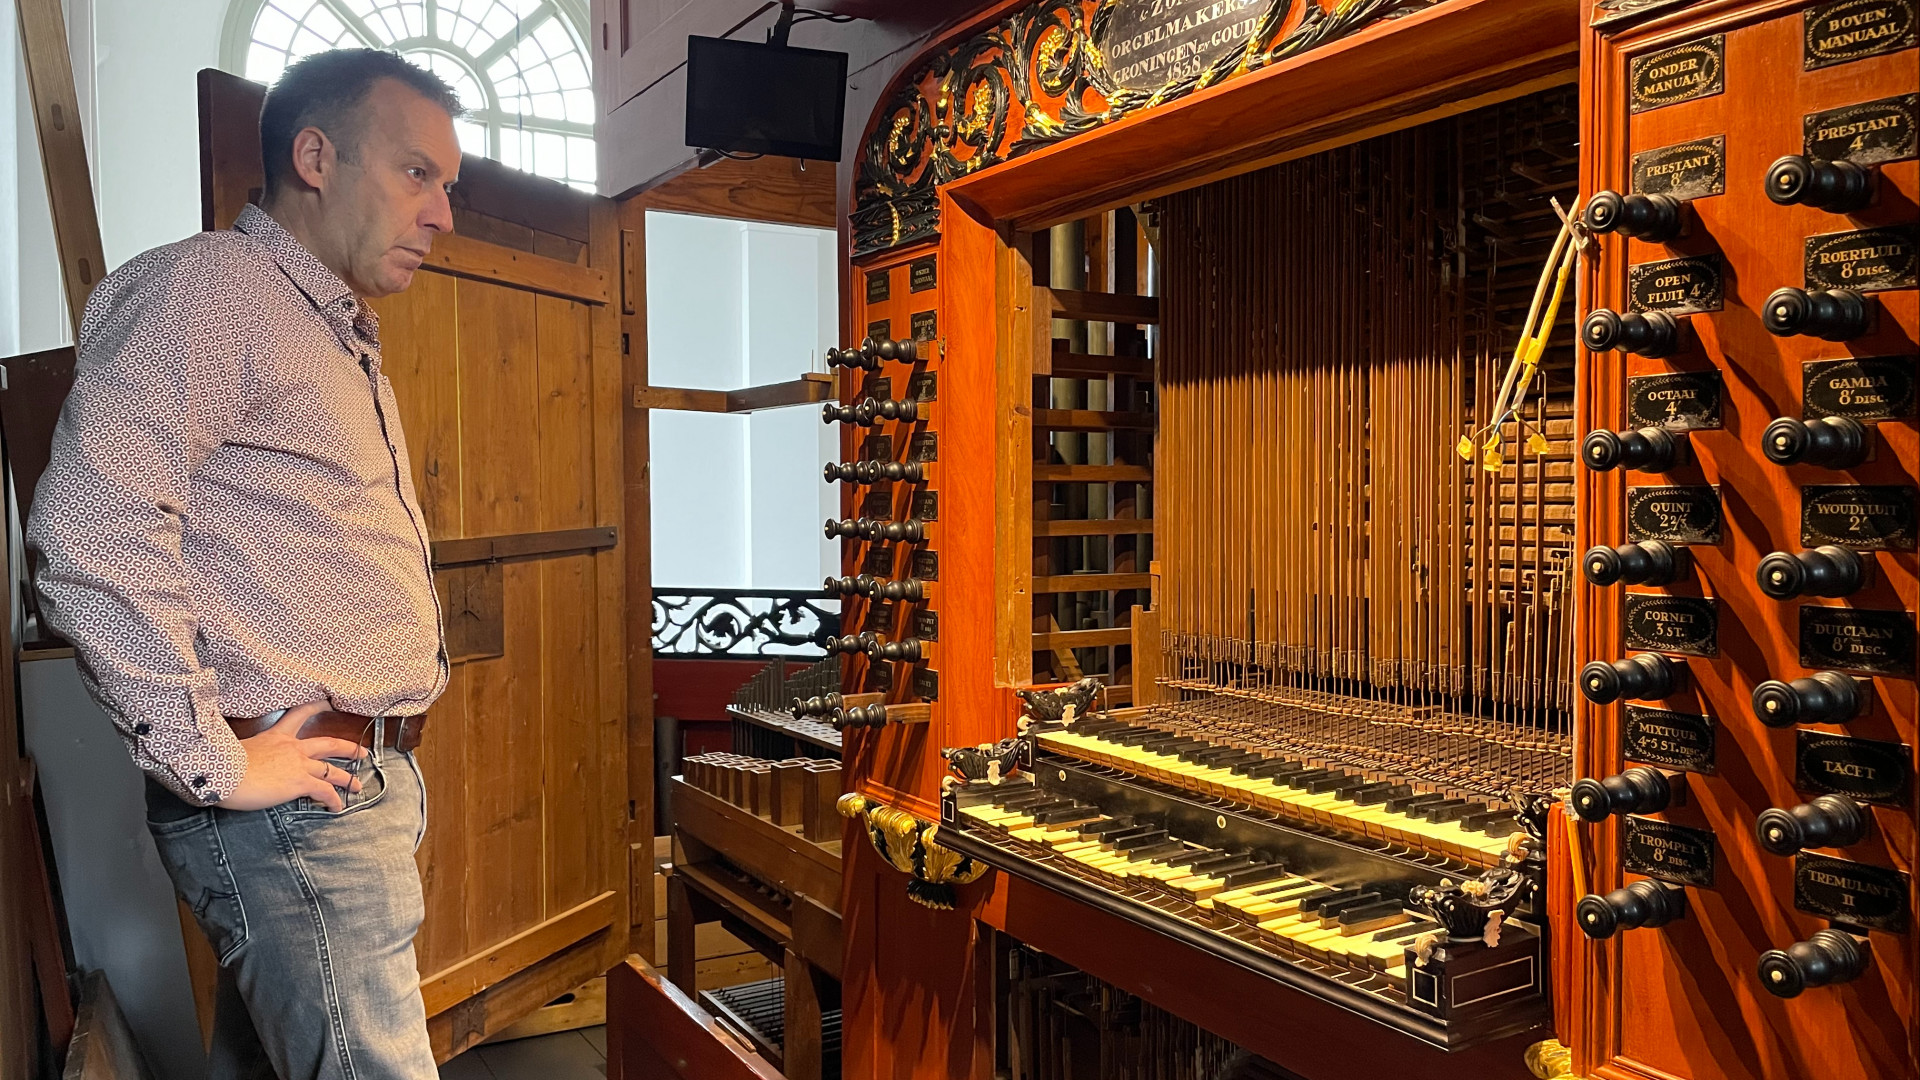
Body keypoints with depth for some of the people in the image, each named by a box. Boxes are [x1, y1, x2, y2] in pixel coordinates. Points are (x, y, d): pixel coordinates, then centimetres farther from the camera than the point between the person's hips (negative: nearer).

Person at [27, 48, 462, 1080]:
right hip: (286, 794, -9)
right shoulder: (207, 285, -11)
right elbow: (89, 532, -24)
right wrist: (215, 764, -19)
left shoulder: (342, 337, 21)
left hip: (364, 788, 9)